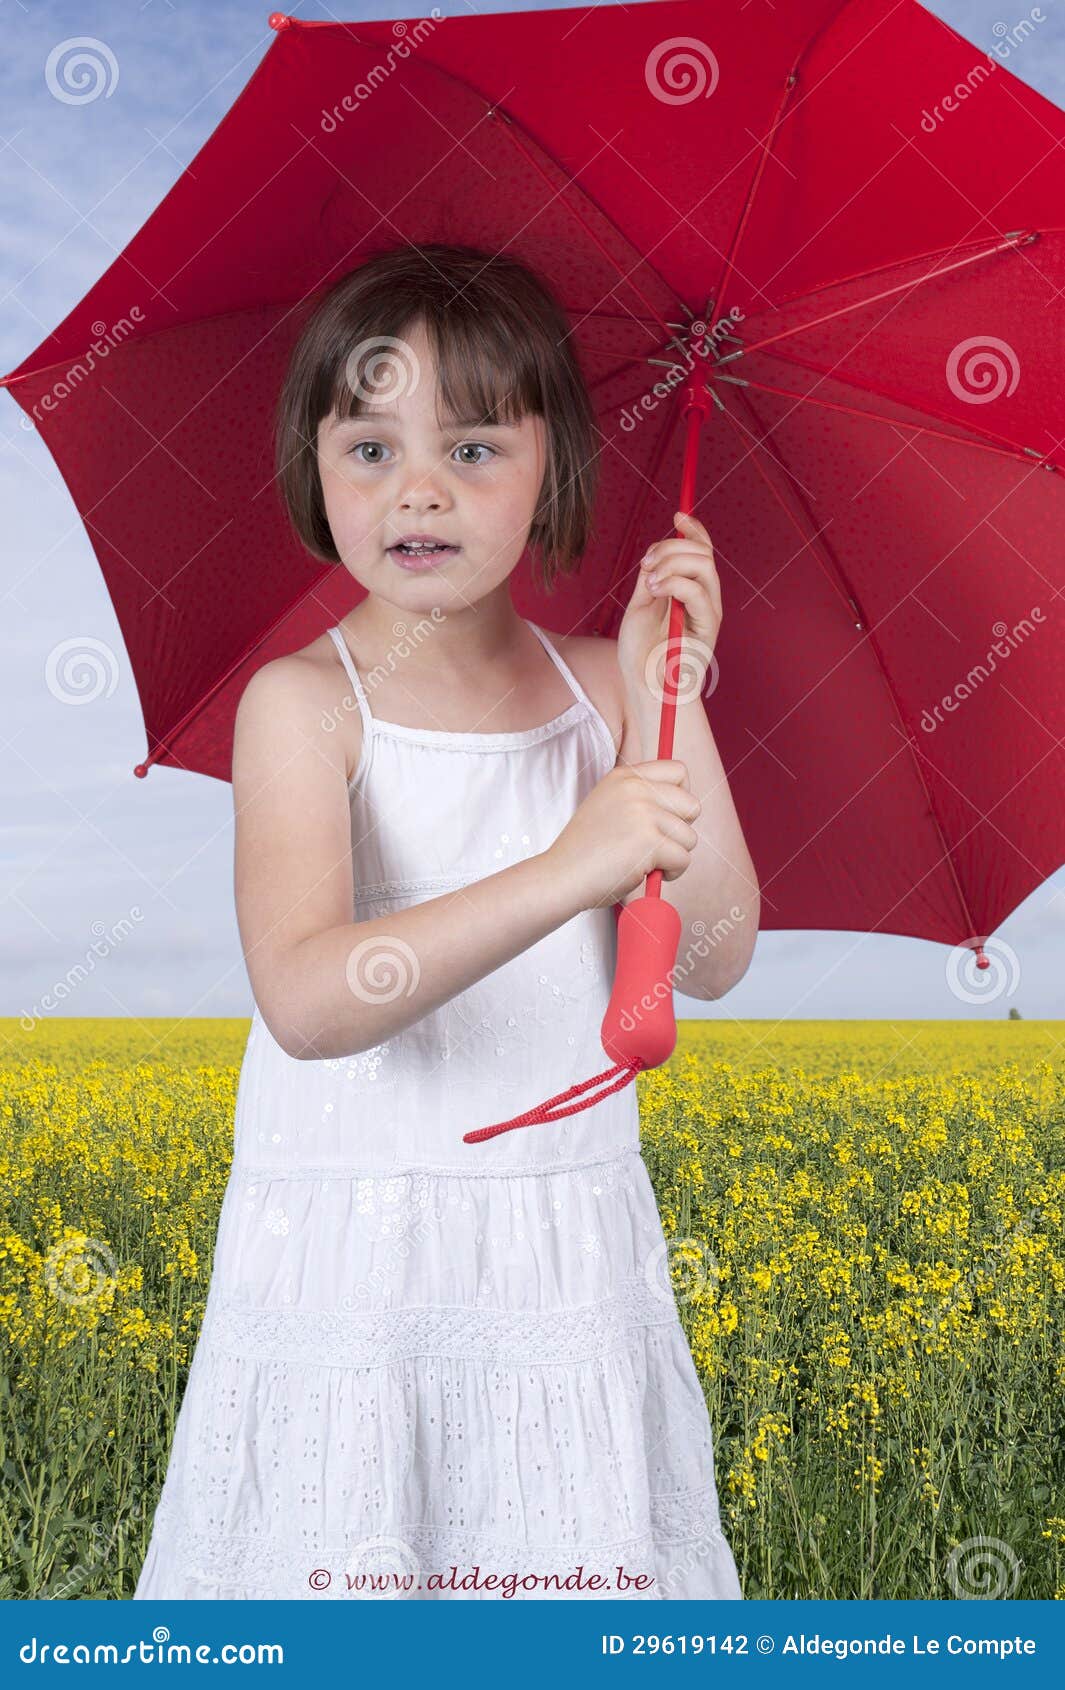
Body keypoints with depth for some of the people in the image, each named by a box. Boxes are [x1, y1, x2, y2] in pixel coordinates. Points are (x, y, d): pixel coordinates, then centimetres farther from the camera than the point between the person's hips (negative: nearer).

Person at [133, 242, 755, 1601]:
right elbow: (306, 1001, -24)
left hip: (571, 1252, 3)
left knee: (586, 1572, 10)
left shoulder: (601, 688, 3)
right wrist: (567, 872, -33)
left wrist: (664, 697, -13)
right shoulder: (303, 702, -9)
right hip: (351, 1264, -3)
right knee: (340, 1576, 3)